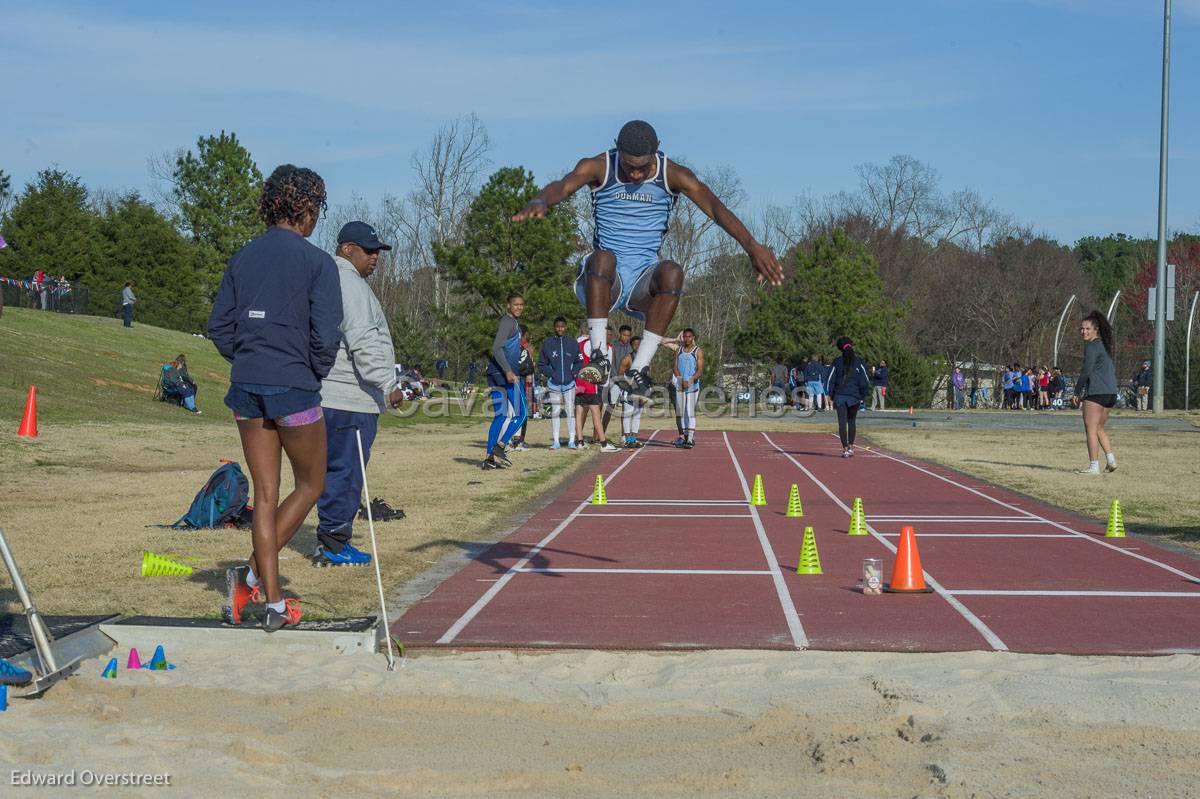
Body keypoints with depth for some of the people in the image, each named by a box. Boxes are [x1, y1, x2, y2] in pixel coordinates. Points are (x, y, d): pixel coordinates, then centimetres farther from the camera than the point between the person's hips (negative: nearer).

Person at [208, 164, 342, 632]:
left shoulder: (242, 258, 6)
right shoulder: (317, 262, -9)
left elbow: (219, 325, 6)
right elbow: (326, 335, -13)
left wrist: (245, 360, 15)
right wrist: (315, 375, 3)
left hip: (246, 386, 5)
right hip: (294, 388, -5)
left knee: (265, 493, 11)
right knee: (310, 486, 13)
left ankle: (274, 604, 12)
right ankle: (252, 575, 0)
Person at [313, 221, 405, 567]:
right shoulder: (349, 284, -12)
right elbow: (364, 343, -21)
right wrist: (388, 384, -21)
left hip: (328, 395, 10)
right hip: (351, 398, -10)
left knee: (336, 470, 14)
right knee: (345, 470, -5)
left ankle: (331, 541, 19)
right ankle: (333, 545, -2)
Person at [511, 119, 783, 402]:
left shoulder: (673, 175, -2)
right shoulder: (599, 168, -4)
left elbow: (715, 206, -15)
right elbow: (563, 186, -24)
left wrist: (752, 247, -31)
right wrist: (540, 202, -49)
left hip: (644, 280, 1)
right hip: (605, 281, -1)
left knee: (672, 272, -32)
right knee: (603, 257, -35)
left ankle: (639, 370, -31)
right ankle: (599, 356, -33)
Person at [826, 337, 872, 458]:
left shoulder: (837, 362, -1)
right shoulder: (858, 362, 0)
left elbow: (830, 379, 1)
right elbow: (865, 380, 0)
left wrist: (830, 395, 8)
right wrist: (863, 396, 7)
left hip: (840, 396, -1)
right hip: (854, 397, 1)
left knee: (842, 422, -2)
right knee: (851, 421, 16)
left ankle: (845, 449, -8)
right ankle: (851, 447, 15)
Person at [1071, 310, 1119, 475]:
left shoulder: (1092, 347, -10)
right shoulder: (1104, 346, 19)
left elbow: (1086, 371, -15)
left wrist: (1077, 393, -8)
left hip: (1096, 393, -10)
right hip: (1111, 393, 10)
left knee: (1090, 429, -6)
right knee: (1099, 429, 20)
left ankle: (1094, 466, -8)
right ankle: (1111, 461, 14)